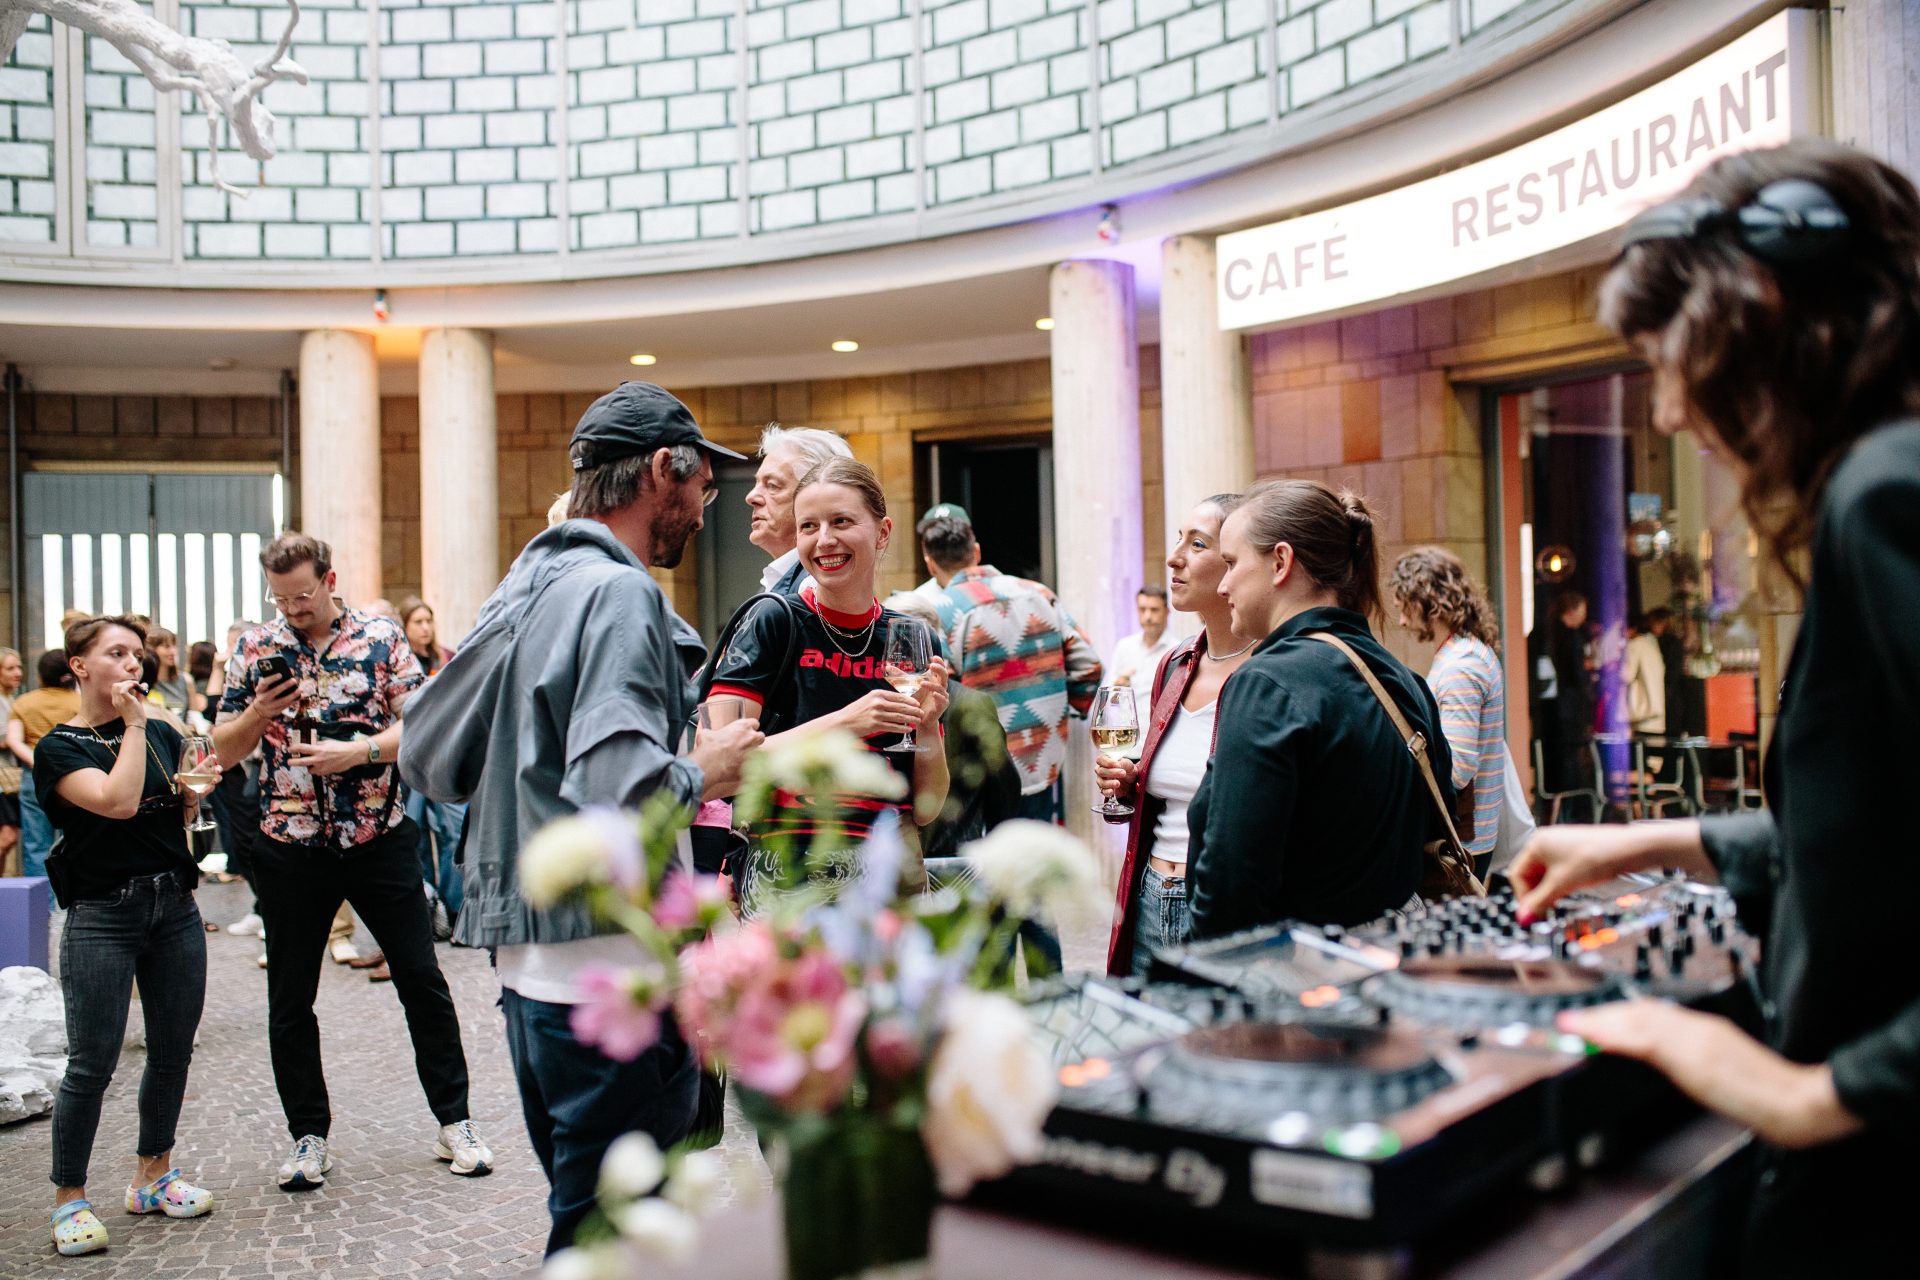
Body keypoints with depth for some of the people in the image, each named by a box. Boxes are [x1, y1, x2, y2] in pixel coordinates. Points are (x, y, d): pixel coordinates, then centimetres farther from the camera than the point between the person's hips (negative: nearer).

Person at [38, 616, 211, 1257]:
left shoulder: (162, 734, 11)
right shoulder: (59, 747, -4)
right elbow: (118, 801, -21)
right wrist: (133, 724, -13)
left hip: (175, 907, 5)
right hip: (103, 918, -5)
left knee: (173, 1051, 10)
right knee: (92, 1063, -3)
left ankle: (153, 1176, 26)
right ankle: (69, 1198, 12)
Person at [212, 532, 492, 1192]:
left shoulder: (381, 637, -1)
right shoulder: (255, 649, 4)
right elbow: (225, 750, 6)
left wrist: (358, 750, -20)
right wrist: (259, 712, -13)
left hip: (380, 838, -2)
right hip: (291, 846, 2)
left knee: (422, 980, 3)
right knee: (289, 1001, 8)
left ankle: (454, 1122, 15)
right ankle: (309, 1136, 24)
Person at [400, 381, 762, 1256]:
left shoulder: (523, 586, 13)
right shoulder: (619, 593, -15)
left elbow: (428, 761, 18)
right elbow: (621, 790, -28)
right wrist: (702, 774, -10)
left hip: (527, 961, 9)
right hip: (609, 968, -9)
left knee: (583, 1211, 24)